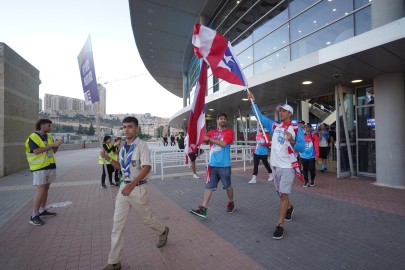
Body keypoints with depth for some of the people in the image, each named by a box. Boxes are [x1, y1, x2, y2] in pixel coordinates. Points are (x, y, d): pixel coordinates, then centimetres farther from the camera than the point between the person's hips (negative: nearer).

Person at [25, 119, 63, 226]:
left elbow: (53, 151, 15)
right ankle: (33, 216, 1)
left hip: (50, 166, 7)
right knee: (40, 191, -8)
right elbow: (37, 151, -24)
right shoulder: (33, 137, -10)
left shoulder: (49, 136, 11)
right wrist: (52, 145, -23)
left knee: (46, 189, 14)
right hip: (39, 168, -7)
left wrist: (57, 145, -5)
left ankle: (42, 211, 26)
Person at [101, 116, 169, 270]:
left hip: (139, 188, -6)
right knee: (117, 224, 8)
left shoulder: (141, 145, -16)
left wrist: (132, 184, -34)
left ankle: (163, 232, 45)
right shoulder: (123, 147, 6)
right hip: (124, 187, 6)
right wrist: (109, 159, 1)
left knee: (146, 219, 14)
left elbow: (146, 168, -24)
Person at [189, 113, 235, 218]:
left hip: (224, 165, -3)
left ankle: (231, 203, 36)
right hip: (212, 164, 3)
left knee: (228, 186, 13)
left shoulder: (229, 132, -2)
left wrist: (209, 139, -13)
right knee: (208, 186, 2)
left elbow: (223, 143, -17)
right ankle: (203, 209, 5)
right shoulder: (212, 132, 12)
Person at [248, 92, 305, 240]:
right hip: (275, 166, 5)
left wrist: (292, 141, -27)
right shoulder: (274, 126, 9)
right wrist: (253, 101, 9)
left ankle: (280, 225, 1)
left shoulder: (296, 128, -4)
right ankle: (289, 207, 49)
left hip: (288, 166, -5)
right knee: (280, 193, 20)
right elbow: (260, 116, 12)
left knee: (283, 195, -7)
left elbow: (301, 147, -7)